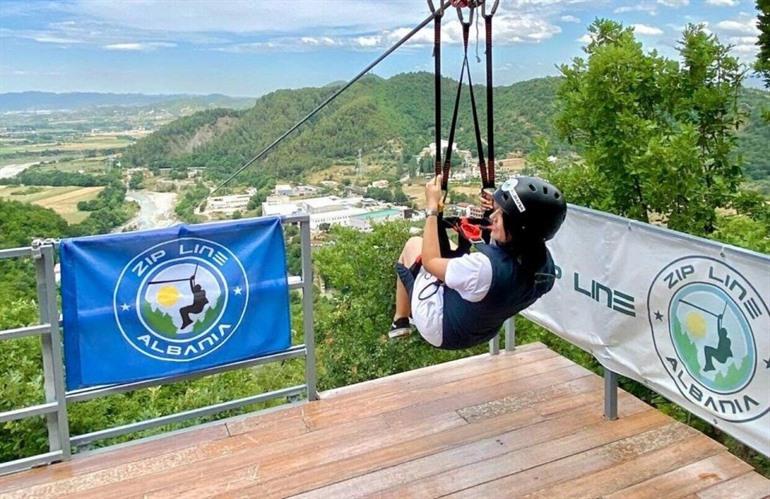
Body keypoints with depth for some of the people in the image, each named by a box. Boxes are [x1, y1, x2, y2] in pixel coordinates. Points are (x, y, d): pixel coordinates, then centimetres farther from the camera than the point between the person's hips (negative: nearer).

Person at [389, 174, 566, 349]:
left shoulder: (485, 266, -43)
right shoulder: (546, 264, -21)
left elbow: (430, 261, -24)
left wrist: (432, 207, -17)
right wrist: (502, 210, -3)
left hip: (440, 331, -6)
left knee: (413, 245, 14)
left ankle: (400, 321, 32)